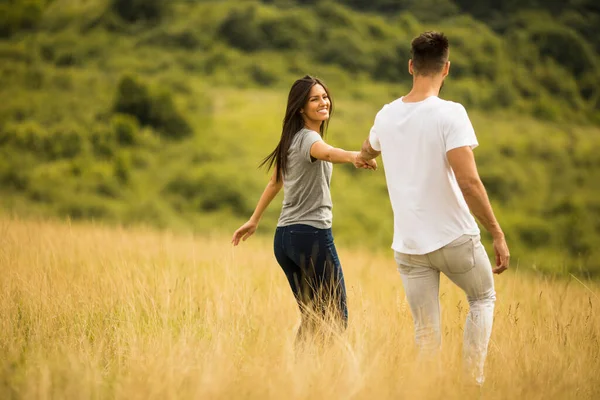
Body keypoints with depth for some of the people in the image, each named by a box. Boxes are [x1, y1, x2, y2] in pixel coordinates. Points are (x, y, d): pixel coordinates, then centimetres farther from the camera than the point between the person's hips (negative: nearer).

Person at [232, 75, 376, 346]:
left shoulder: (292, 140, 17)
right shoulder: (308, 138, -11)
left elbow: (274, 183, 28)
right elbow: (327, 153, -36)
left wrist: (254, 220, 39)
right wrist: (354, 157, -56)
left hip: (284, 236, 9)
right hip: (312, 234, -9)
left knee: (311, 316, 12)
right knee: (336, 315, -8)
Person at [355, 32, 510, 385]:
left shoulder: (387, 115, 4)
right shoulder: (450, 113, -15)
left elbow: (368, 150, 28)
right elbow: (468, 181, -23)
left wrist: (363, 157, 53)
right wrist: (497, 233, -14)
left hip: (409, 246, 4)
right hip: (455, 238, -4)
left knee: (426, 334, 11)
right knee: (484, 297, 23)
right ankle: (474, 381, 13)